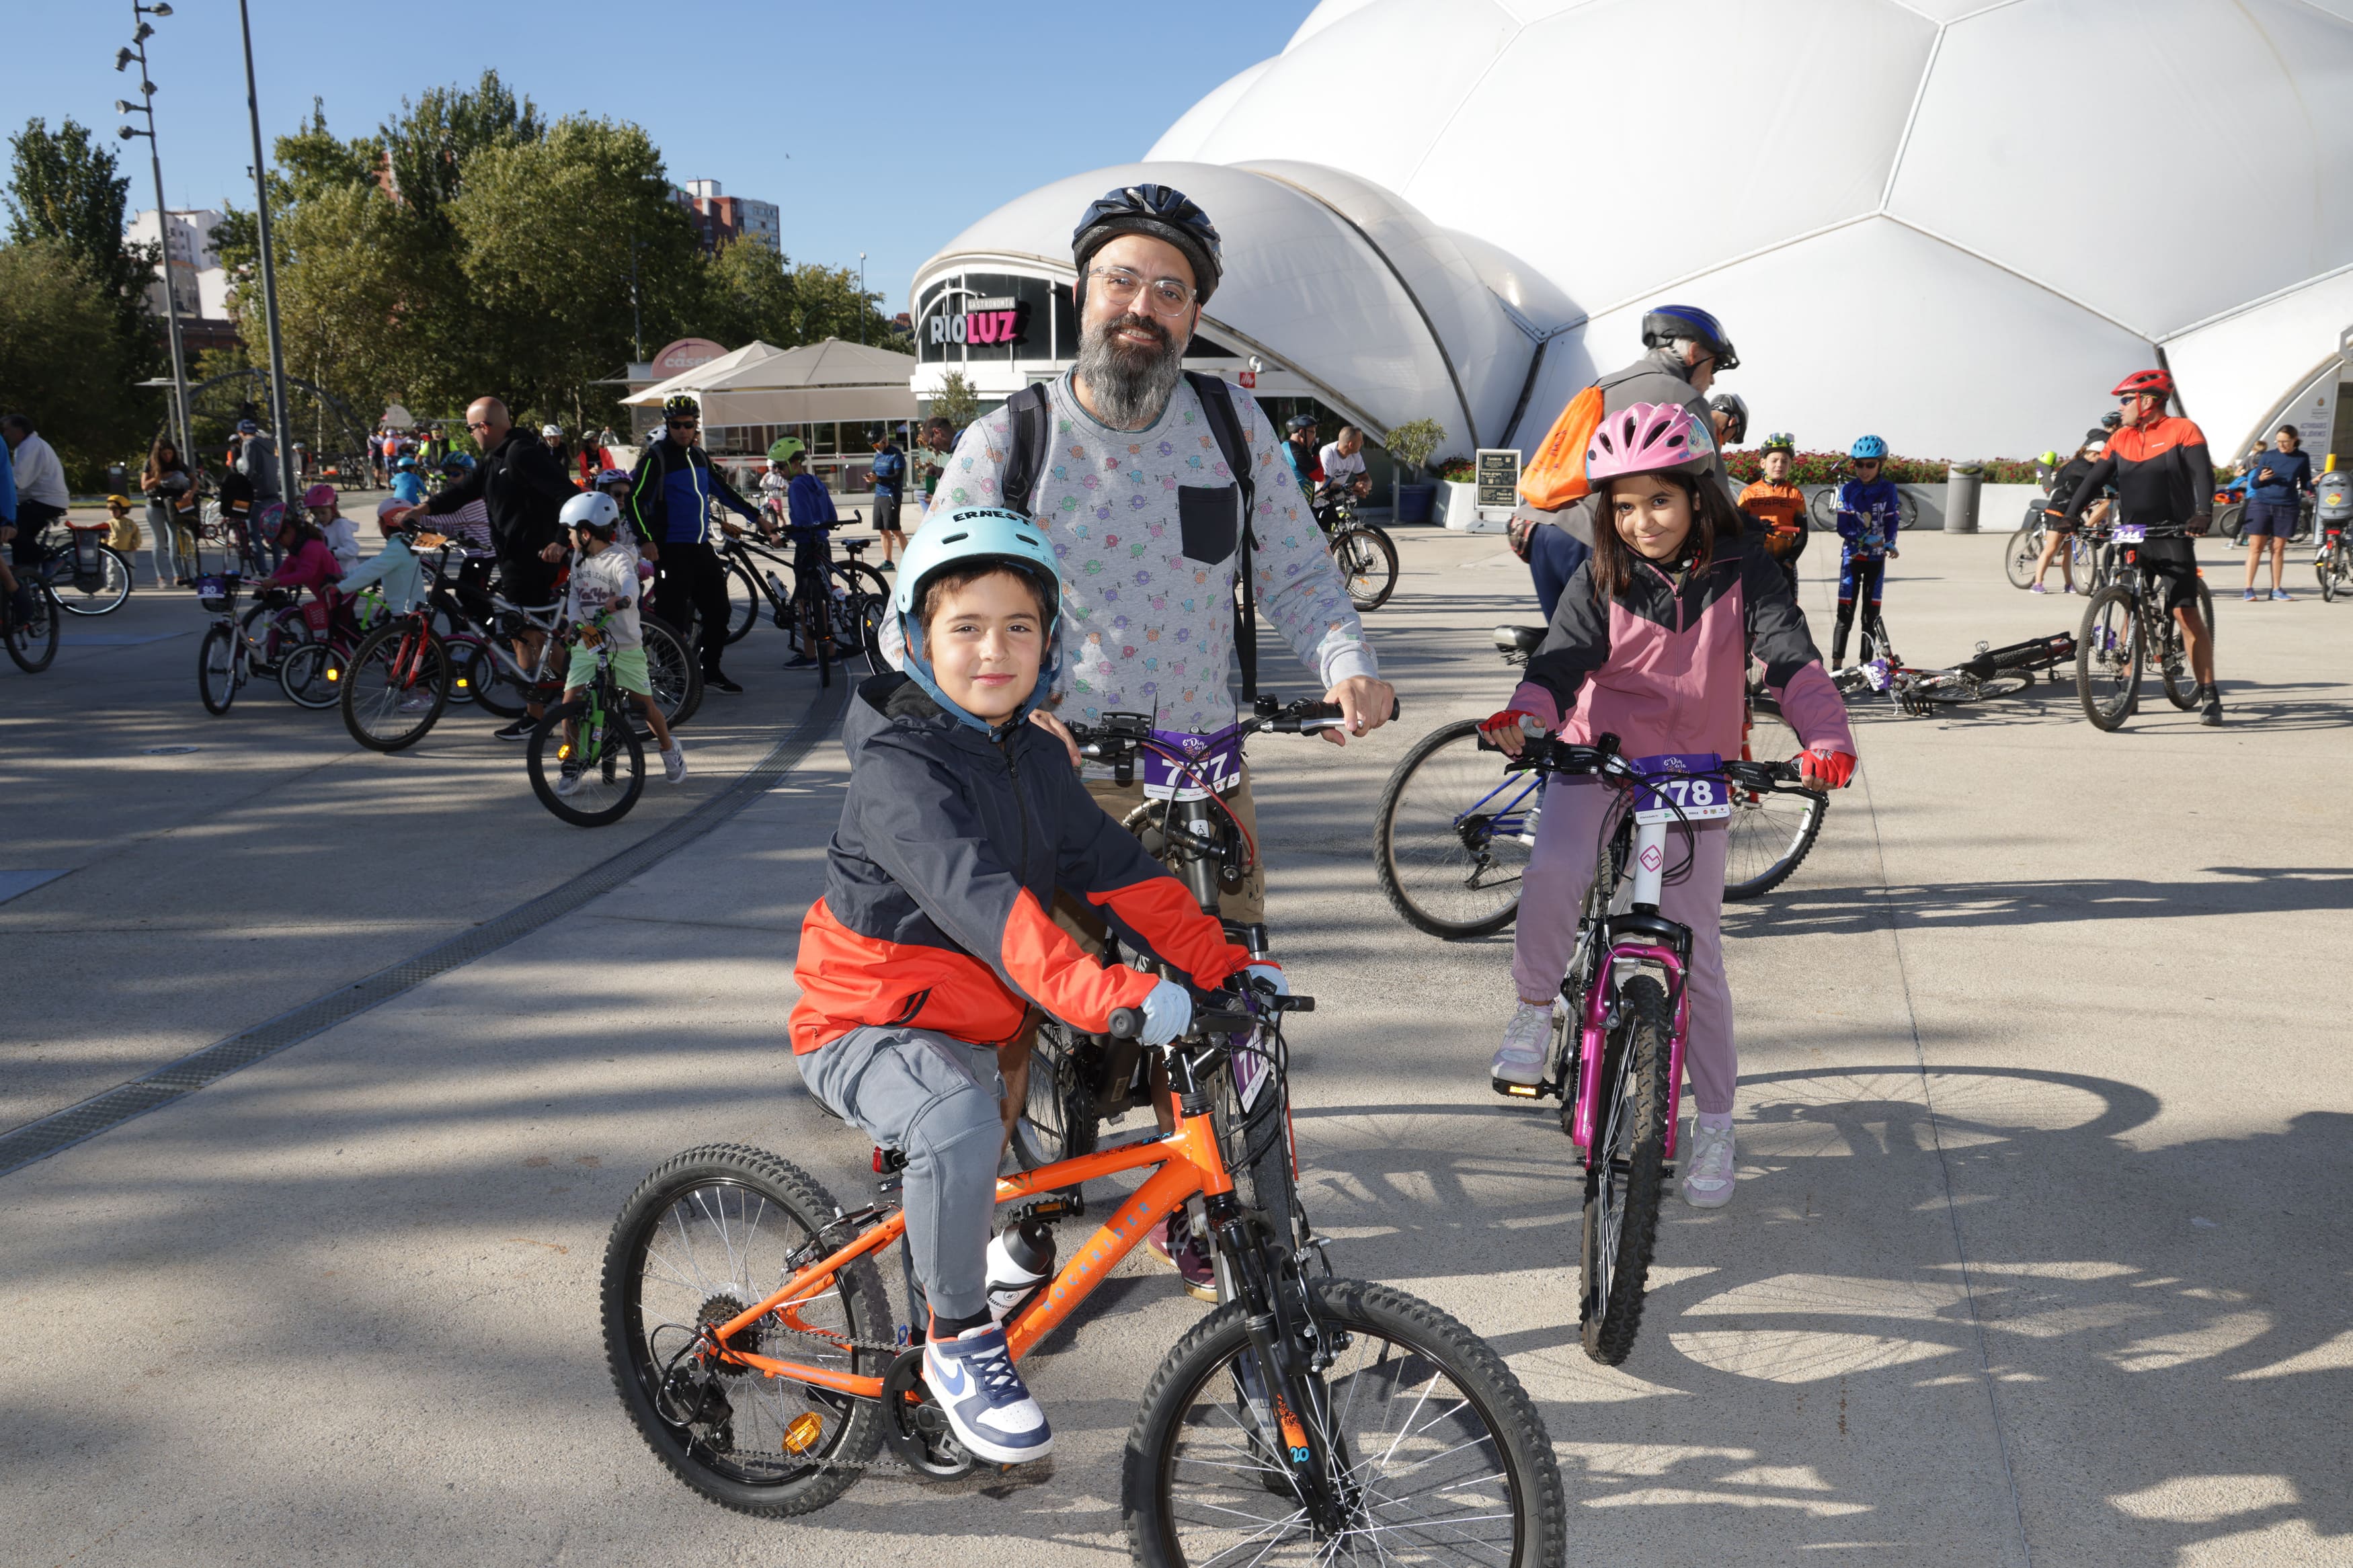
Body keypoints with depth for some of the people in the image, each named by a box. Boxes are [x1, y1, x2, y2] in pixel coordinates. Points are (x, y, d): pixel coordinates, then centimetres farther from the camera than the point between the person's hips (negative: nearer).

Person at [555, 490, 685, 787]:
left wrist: (622, 599, -58)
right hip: (588, 643, 5)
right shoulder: (579, 561, 7)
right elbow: (574, 596, 3)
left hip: (624, 644, -5)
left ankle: (670, 750, 30)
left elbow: (631, 583, -34)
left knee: (645, 703, 4)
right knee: (570, 702, -7)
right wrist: (576, 623, -18)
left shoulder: (618, 559, -14)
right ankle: (571, 766, 5)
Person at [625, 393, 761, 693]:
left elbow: (722, 490, 25)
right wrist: (645, 540, -23)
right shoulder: (657, 457, -8)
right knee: (672, 617, -7)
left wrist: (755, 516, 26)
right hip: (672, 550, -7)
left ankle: (712, 672, 20)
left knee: (718, 611, 9)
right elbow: (635, 499, -14)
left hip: (702, 548, 7)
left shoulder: (699, 456, 14)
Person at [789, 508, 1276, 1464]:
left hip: (974, 1026, 8)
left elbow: (1117, 867, 1)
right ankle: (957, 1340, -13)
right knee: (962, 1127, -35)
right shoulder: (898, 768, -22)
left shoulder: (1034, 756, 4)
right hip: (866, 1027, -8)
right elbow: (976, 896, -38)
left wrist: (1222, 964, -12)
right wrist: (1107, 996, -50)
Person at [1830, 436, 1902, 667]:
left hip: (1876, 559, 1)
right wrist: (1865, 539, -23)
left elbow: (1892, 521, -2)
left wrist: (1890, 543, -22)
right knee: (1845, 614, -5)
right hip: (1852, 556, -1)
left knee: (1871, 614, 5)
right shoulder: (1848, 490, -4)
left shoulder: (1888, 489, -2)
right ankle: (1837, 664, -3)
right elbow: (1843, 527, -8)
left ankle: (1866, 664, 11)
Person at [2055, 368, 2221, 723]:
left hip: (2173, 537, -5)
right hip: (2132, 539, 5)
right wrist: (2068, 517, -6)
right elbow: (2095, 479, 7)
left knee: (2186, 613, -9)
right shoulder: (2121, 438, 10)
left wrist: (2203, 512, -31)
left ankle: (2209, 695, -5)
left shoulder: (2183, 430, -4)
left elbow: (2202, 473, -15)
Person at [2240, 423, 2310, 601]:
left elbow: (2305, 484, 12)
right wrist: (2261, 478, -16)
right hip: (2262, 504, -1)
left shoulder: (2302, 458, 6)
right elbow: (2253, 483, 5)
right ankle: (2248, 589, -1)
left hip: (2287, 508, 1)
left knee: (2278, 548, 5)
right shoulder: (2268, 456, 2)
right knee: (2255, 546, -3)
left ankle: (2276, 589, 11)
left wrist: (2314, 483, -10)